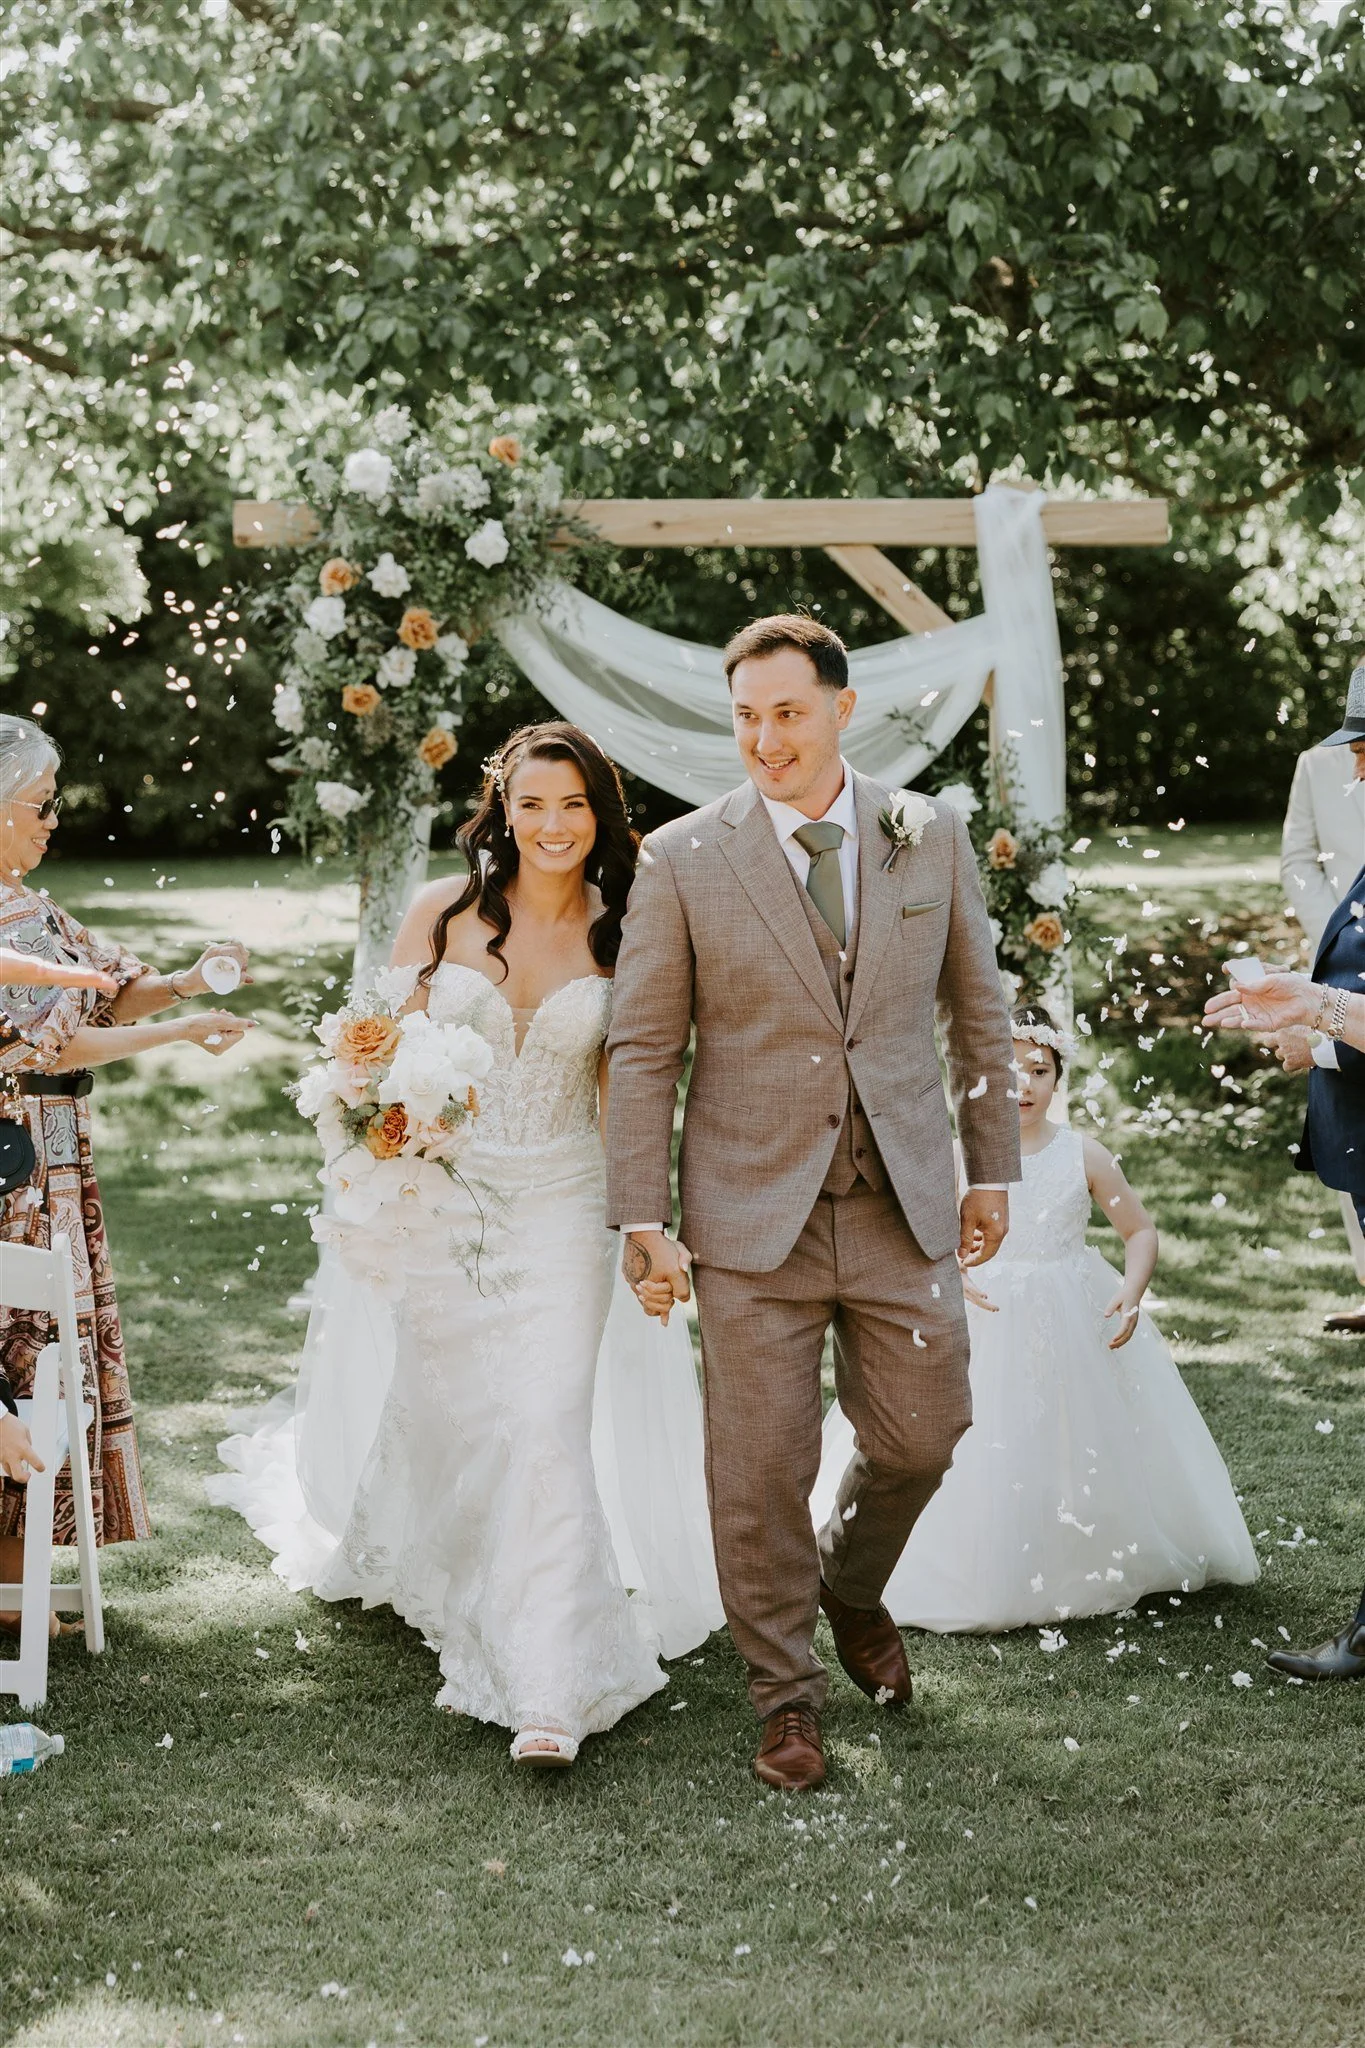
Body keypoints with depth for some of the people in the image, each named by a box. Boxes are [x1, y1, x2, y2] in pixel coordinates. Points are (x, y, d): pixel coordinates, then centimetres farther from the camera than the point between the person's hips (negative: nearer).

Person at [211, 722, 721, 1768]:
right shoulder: (445, 913, -2)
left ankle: (550, 1692, -10)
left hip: (562, 1208, -1)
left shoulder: (617, 935, 0)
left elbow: (621, 1085, 4)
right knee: (434, 1413, 15)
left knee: (549, 1425, -12)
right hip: (443, 1199, 1)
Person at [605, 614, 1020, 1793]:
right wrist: (642, 1219, -6)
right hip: (752, 1211, -2)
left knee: (920, 1439, 8)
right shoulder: (682, 859, -4)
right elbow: (644, 1049, -2)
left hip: (903, 1203, 2)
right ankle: (786, 1697, 21)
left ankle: (852, 1586, 40)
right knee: (761, 1470, 3)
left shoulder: (931, 836, 3)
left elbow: (977, 1009, 12)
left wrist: (992, 1167, 10)